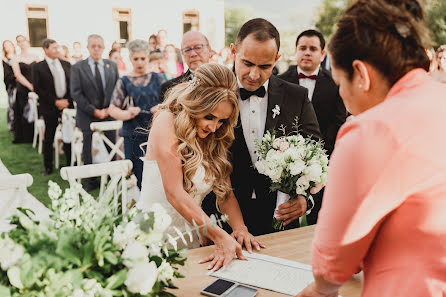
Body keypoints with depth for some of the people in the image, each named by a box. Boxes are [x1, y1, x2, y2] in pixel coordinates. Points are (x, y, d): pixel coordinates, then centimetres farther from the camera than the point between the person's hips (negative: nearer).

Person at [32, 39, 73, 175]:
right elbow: (38, 89, -7)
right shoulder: (38, 67, -2)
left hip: (67, 104, 3)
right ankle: (48, 167, 16)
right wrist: (56, 102, -11)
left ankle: (70, 164, 15)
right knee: (48, 138, 5)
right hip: (49, 107, -2)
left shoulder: (66, 64, 9)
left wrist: (67, 100, -4)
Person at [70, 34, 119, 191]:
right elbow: (76, 93, -7)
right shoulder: (78, 67, -2)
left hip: (109, 114, 2)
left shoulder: (112, 66, 7)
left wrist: (110, 109, -7)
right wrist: (94, 111, -13)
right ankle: (89, 182, 18)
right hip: (88, 116, -2)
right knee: (88, 151, 6)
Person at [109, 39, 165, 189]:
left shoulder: (158, 79, 9)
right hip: (134, 137, 0)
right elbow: (112, 109, 6)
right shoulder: (124, 82, 7)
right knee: (137, 177, 0)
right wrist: (127, 114, -14)